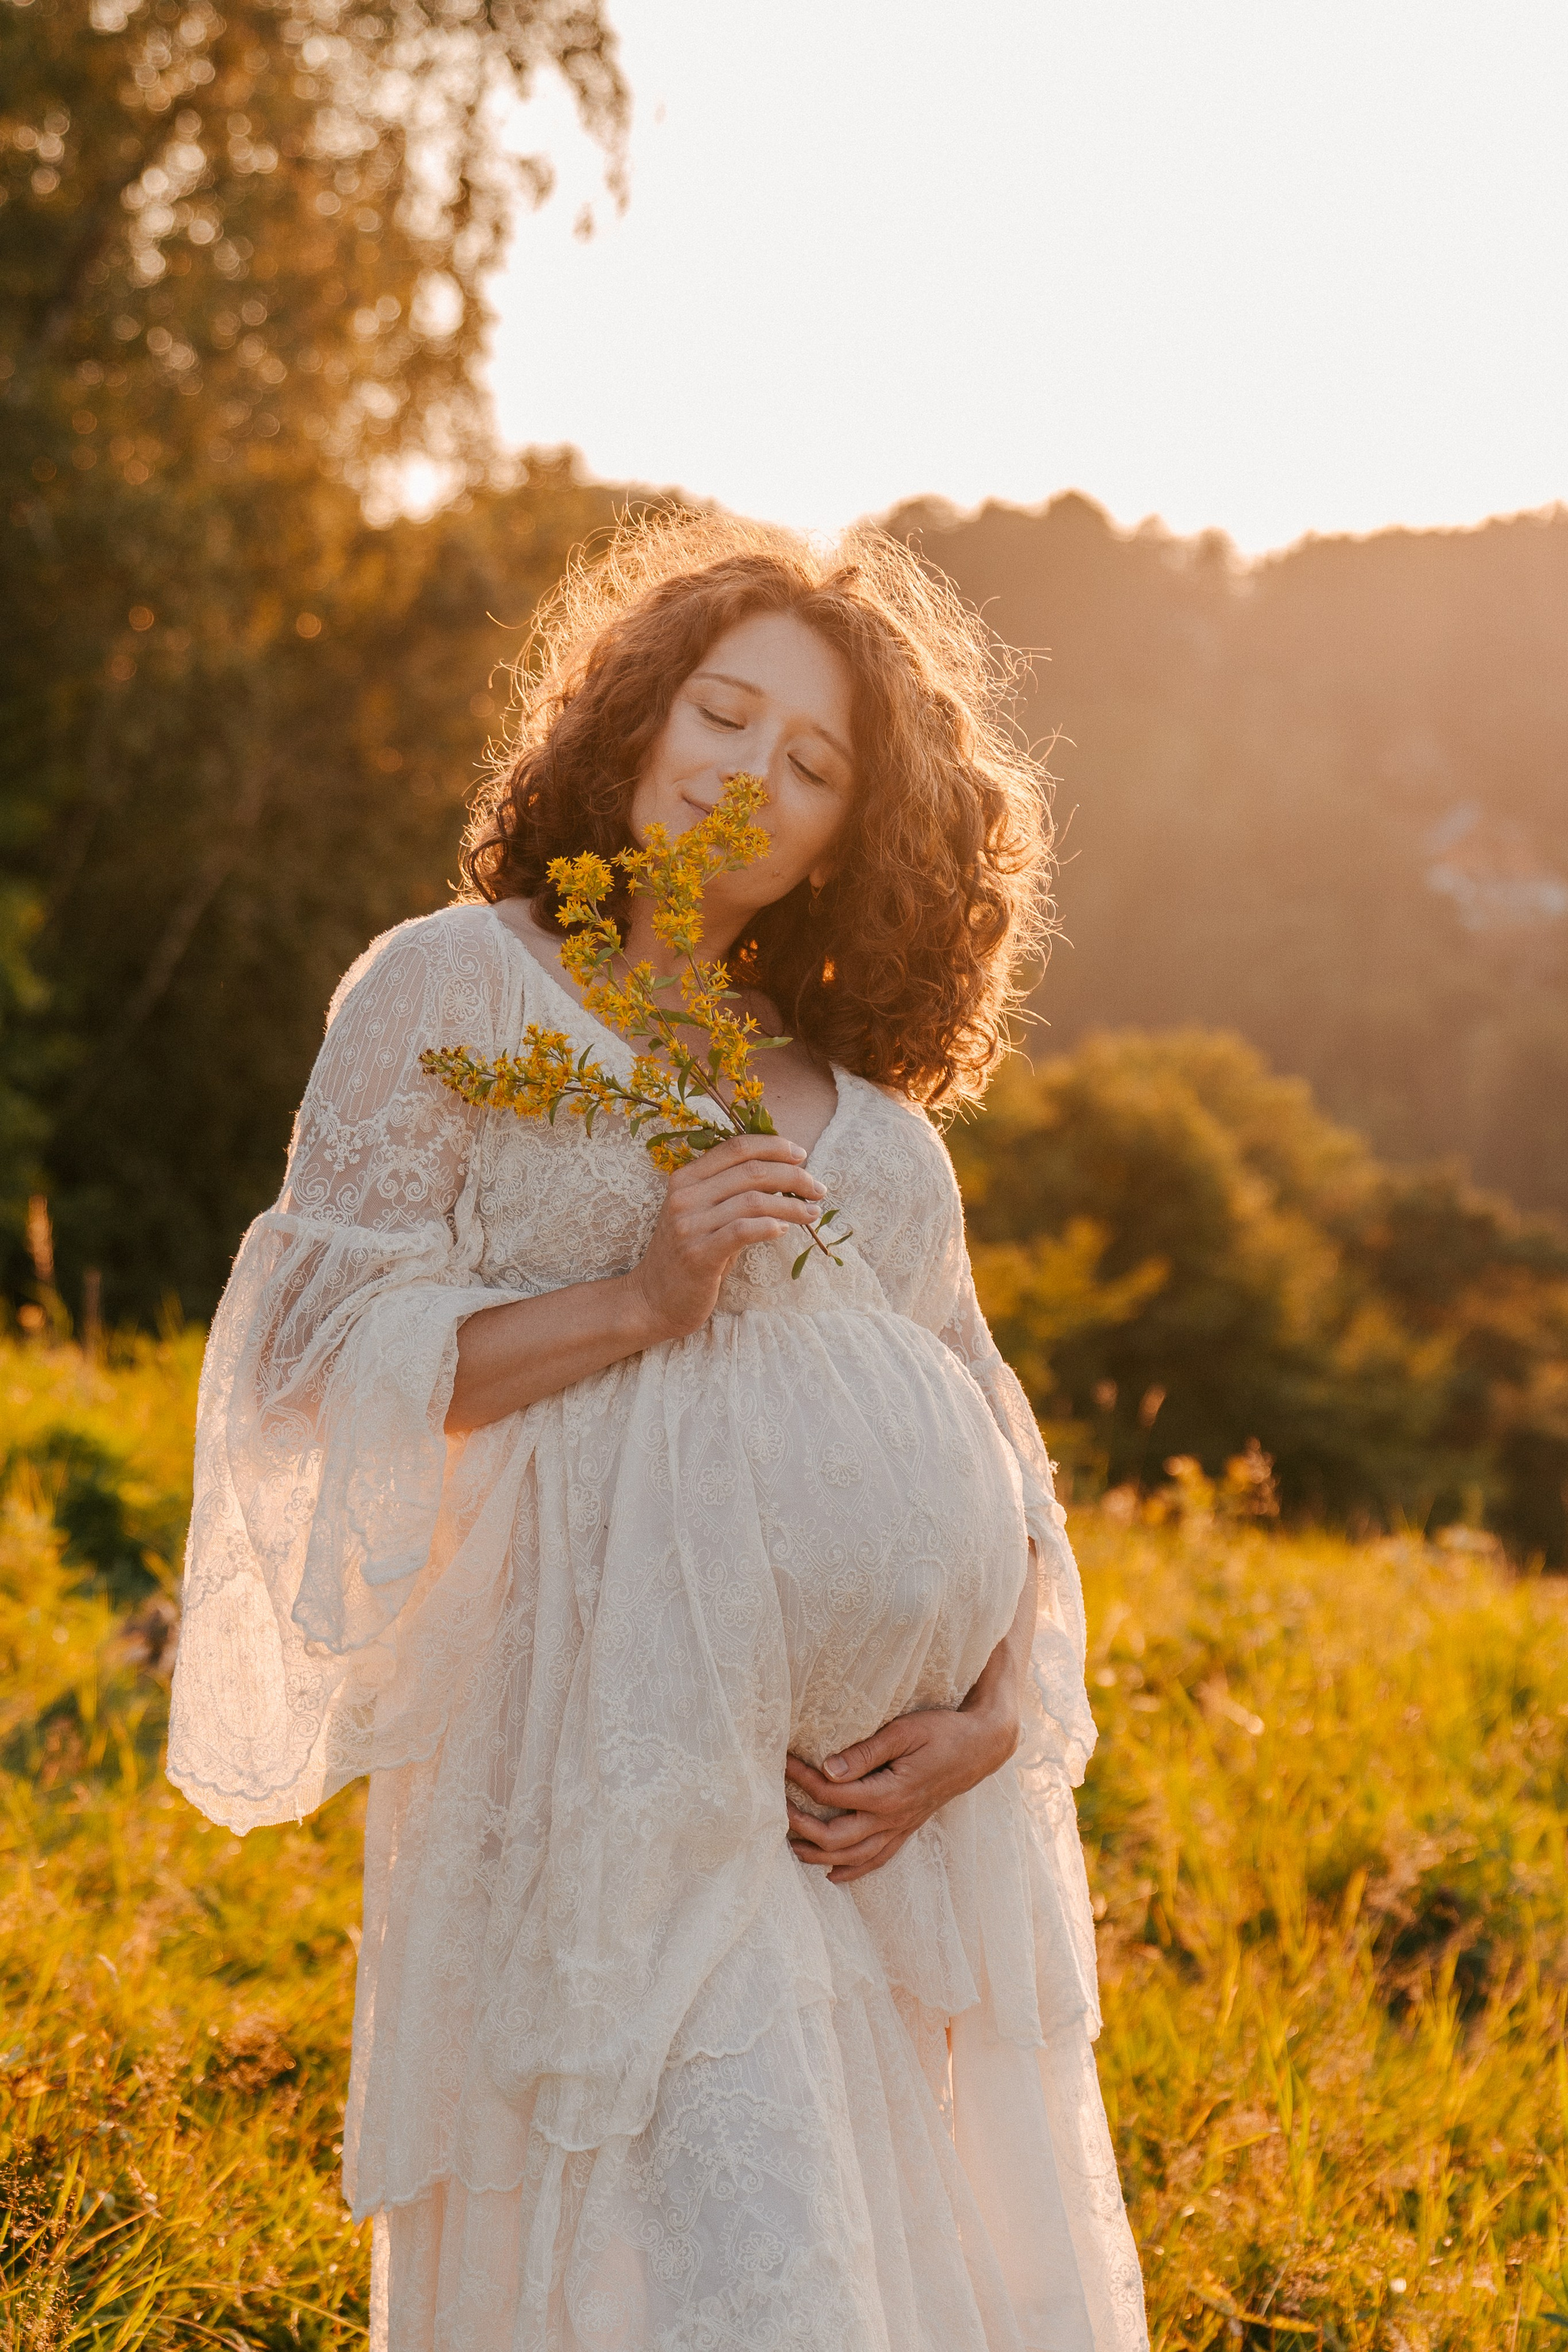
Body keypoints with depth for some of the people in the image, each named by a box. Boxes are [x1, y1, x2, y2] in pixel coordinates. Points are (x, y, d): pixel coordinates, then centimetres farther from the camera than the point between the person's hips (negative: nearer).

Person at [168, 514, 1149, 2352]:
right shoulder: (455, 986, 7)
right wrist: (636, 1299, -13)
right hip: (640, 1776, -5)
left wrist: (989, 1724, -1)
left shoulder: (861, 1098, 21)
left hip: (922, 1799, 6)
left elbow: (996, 1455, 16)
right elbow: (322, 1354, -2)